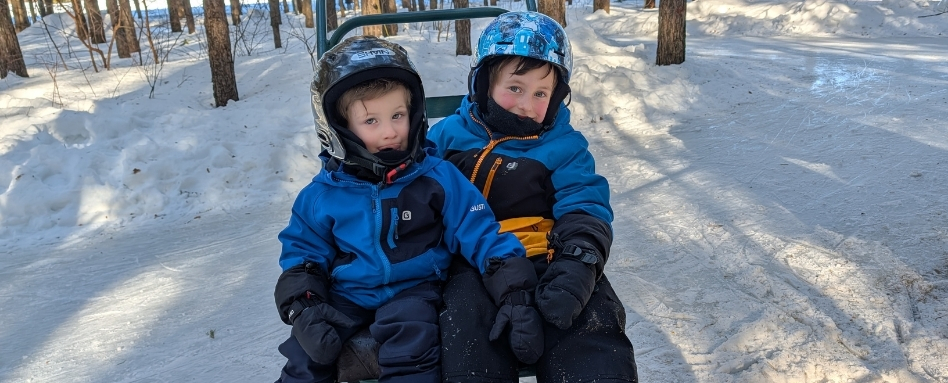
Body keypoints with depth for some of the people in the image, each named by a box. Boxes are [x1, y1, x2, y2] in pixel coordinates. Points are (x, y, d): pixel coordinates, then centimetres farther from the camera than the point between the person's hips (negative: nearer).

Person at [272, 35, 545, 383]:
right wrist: (303, 308, -9)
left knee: (411, 343, -30)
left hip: (413, 290, -2)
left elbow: (483, 237, -6)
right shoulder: (323, 193, -1)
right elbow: (302, 253, 9)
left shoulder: (438, 177, -7)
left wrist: (514, 295, -17)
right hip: (345, 296, 2)